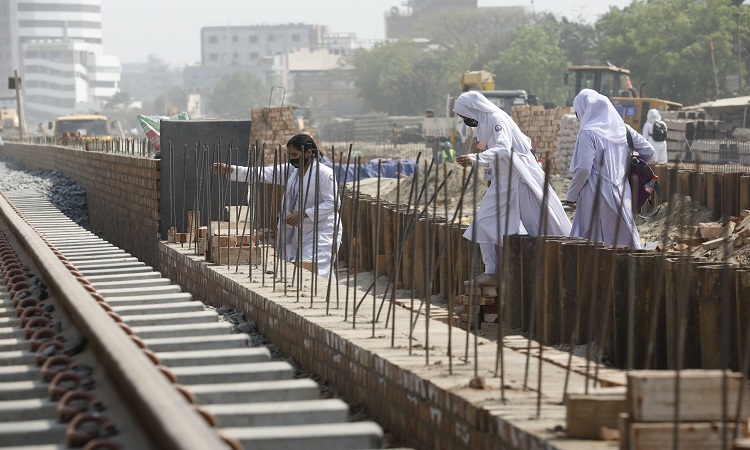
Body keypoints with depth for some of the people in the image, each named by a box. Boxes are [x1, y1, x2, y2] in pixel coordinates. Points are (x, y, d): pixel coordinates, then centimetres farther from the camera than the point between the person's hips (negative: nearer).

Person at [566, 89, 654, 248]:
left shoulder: (588, 133, -11)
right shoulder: (622, 128, 7)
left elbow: (584, 169, -16)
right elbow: (648, 151, 11)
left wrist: (571, 196, -5)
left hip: (596, 196, -6)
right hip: (622, 194, 6)